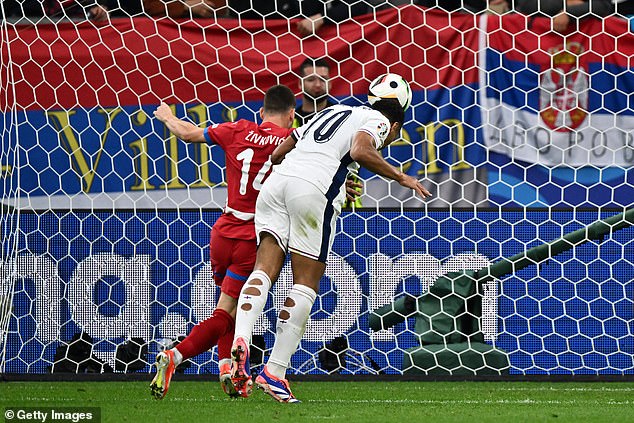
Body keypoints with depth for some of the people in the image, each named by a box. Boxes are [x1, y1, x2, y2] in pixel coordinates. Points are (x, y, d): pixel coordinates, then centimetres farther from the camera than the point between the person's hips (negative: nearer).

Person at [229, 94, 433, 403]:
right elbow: (361, 152, -10)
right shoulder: (378, 121, 14)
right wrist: (401, 178, 2)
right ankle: (274, 373, -5)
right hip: (314, 189, -6)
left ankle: (240, 342, -26)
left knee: (264, 270, -1)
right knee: (306, 284, 0)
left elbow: (277, 154, 31)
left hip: (276, 181, 6)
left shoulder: (330, 112, 34)